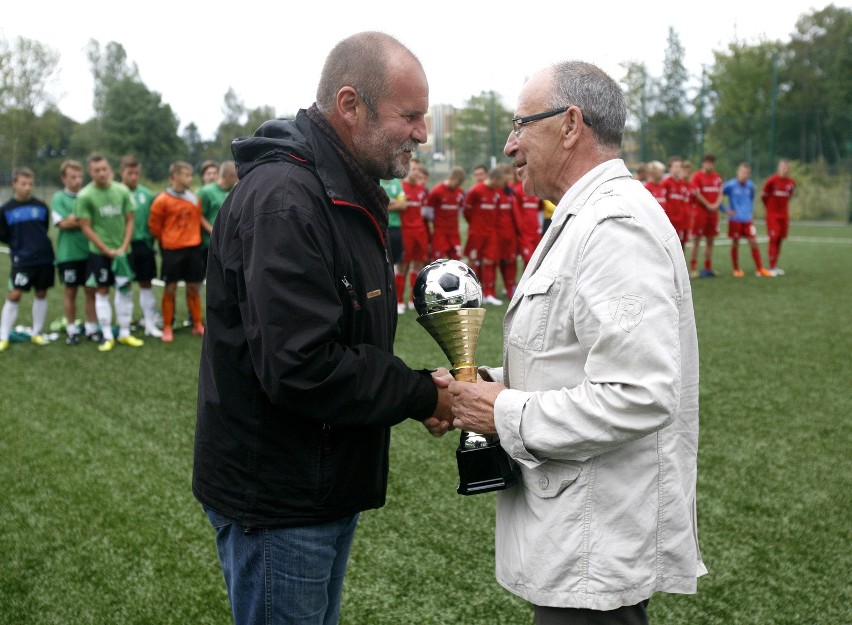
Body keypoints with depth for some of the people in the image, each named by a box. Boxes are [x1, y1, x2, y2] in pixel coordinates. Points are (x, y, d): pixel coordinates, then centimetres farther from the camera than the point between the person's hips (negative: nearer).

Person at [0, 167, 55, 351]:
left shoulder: (41, 207, 2)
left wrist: (38, 244, 6)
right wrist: (18, 245, 1)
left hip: (44, 258, 3)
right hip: (21, 260, -3)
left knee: (41, 294, 9)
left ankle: (36, 334, 22)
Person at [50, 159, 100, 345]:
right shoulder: (58, 198, -3)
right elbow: (64, 223, -13)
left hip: (90, 252, 2)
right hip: (68, 254, -2)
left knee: (91, 291, 7)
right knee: (71, 291, 6)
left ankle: (91, 328, 17)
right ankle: (72, 330, 16)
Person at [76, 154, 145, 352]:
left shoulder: (122, 191, -2)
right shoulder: (85, 196, -11)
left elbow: (129, 221, 3)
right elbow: (86, 227, -9)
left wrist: (123, 247, -8)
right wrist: (107, 250, -10)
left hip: (122, 250, 3)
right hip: (99, 252, -3)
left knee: (126, 290, 8)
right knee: (102, 292, 4)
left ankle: (125, 333, 19)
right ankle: (107, 336, 12)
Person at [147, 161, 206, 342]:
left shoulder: (194, 199, 5)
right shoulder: (162, 200, -9)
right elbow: (154, 225, -1)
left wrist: (193, 238, 12)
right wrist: (166, 240, 6)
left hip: (193, 248, 4)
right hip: (172, 250, -4)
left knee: (194, 288, 9)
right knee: (170, 289, 2)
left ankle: (197, 325, 19)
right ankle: (167, 328, 11)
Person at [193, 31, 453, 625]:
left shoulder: (350, 195, 10)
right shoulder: (282, 202, -24)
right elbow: (301, 369, -30)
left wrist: (413, 388, -1)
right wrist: (423, 396, -19)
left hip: (330, 482, 10)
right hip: (277, 501, -10)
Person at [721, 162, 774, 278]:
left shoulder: (750, 186, 9)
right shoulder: (730, 185, -7)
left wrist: (750, 210, 14)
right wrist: (725, 210, -6)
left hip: (747, 219, 4)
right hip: (735, 220, -4)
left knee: (753, 242, -1)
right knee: (735, 244, 3)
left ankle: (760, 269, 3)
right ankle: (736, 269, 15)